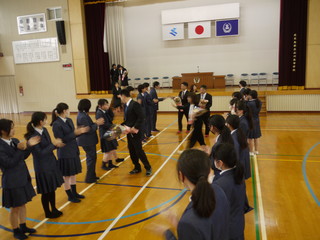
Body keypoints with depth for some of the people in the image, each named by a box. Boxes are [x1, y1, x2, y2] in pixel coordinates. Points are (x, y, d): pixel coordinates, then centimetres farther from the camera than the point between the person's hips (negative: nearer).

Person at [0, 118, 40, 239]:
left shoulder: (15, 141, 1)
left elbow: (23, 157, 8)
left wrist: (29, 145, -7)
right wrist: (20, 150, -28)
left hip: (23, 178, 7)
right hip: (12, 182, -7)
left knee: (22, 204, 20)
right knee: (15, 208, 10)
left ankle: (23, 227, 38)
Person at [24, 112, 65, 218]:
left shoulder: (44, 130, 1)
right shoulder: (32, 136, -23)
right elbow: (40, 153, -22)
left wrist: (56, 144, -10)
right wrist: (54, 144, -19)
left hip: (51, 163, 8)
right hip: (43, 167, -7)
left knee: (52, 189, 19)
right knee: (46, 192, 10)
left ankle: (53, 209, 37)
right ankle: (48, 213, 29)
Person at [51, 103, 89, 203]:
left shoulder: (69, 120, 5)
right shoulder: (56, 124, -18)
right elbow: (61, 140, -20)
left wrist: (80, 131, -4)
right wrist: (75, 133, -23)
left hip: (74, 151, 8)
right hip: (65, 154, -8)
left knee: (73, 173, 19)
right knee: (66, 176, 8)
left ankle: (74, 193, 34)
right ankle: (70, 196, 23)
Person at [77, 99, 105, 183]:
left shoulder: (83, 114, 8)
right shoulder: (82, 117, -23)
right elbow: (88, 130, -24)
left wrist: (96, 123, 0)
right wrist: (97, 124, -14)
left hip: (89, 141, 10)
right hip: (87, 141, -10)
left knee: (91, 157, 19)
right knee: (91, 158, 0)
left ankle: (92, 175, 32)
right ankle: (89, 178, 11)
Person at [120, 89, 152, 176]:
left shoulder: (135, 104, -17)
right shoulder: (126, 105, 9)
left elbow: (141, 117, -23)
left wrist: (135, 128, -25)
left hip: (135, 132, -8)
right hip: (129, 132, 8)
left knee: (139, 150, -3)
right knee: (131, 151, 13)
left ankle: (148, 168, 12)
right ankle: (137, 167, 27)